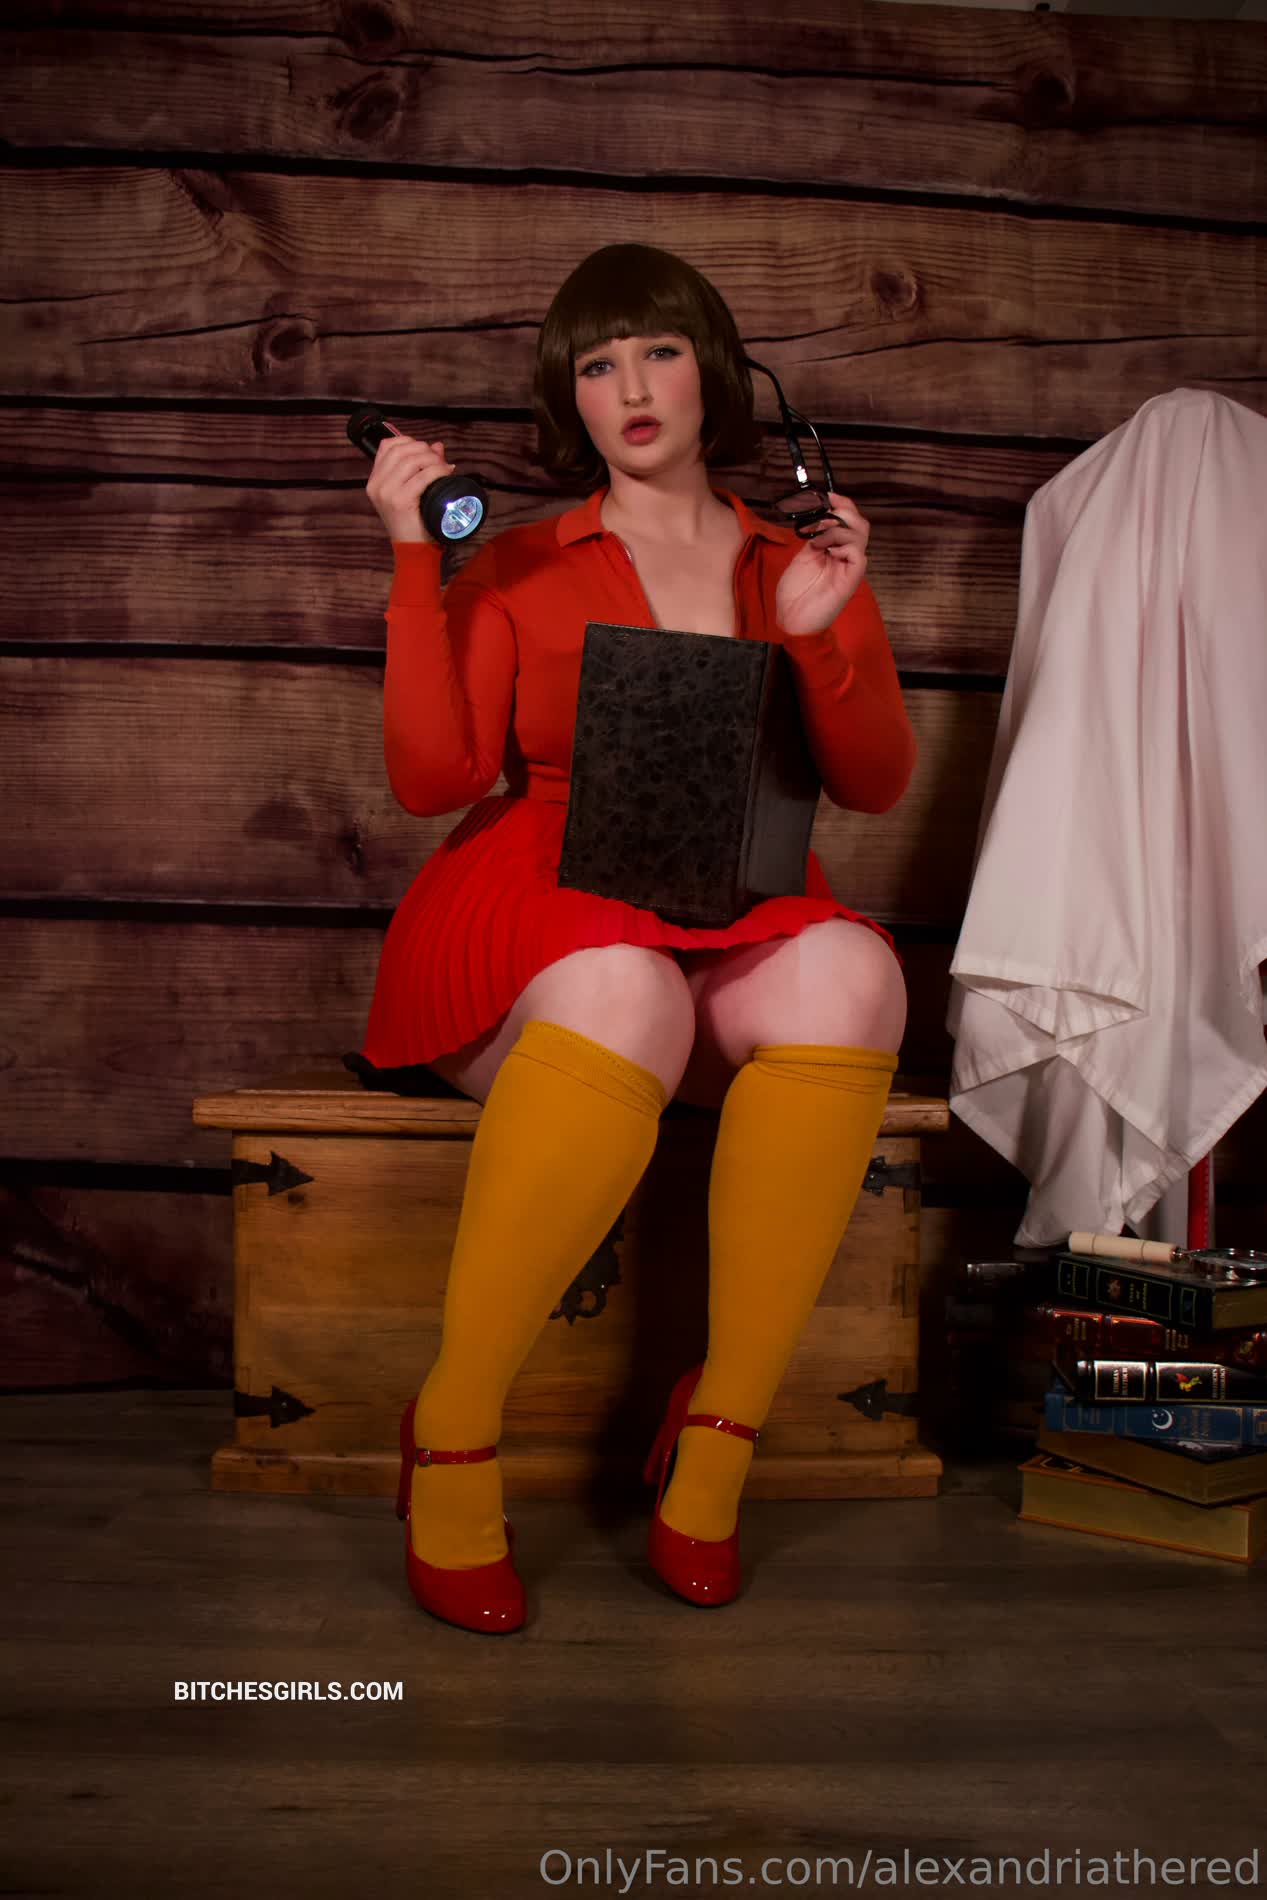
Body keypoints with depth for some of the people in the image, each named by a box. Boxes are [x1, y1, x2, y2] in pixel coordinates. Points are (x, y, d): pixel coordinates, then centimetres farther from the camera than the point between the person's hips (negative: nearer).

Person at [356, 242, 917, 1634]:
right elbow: (433, 777, 0)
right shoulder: (517, 568, 16)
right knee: (626, 997, -38)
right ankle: (451, 1436, -22)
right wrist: (414, 558, -2)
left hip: (741, 933, 2)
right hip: (545, 914, -2)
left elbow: (875, 786, 11)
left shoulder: (799, 562, 20)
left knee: (851, 976, -33)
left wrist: (820, 630, -3)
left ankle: (720, 1429, -23)